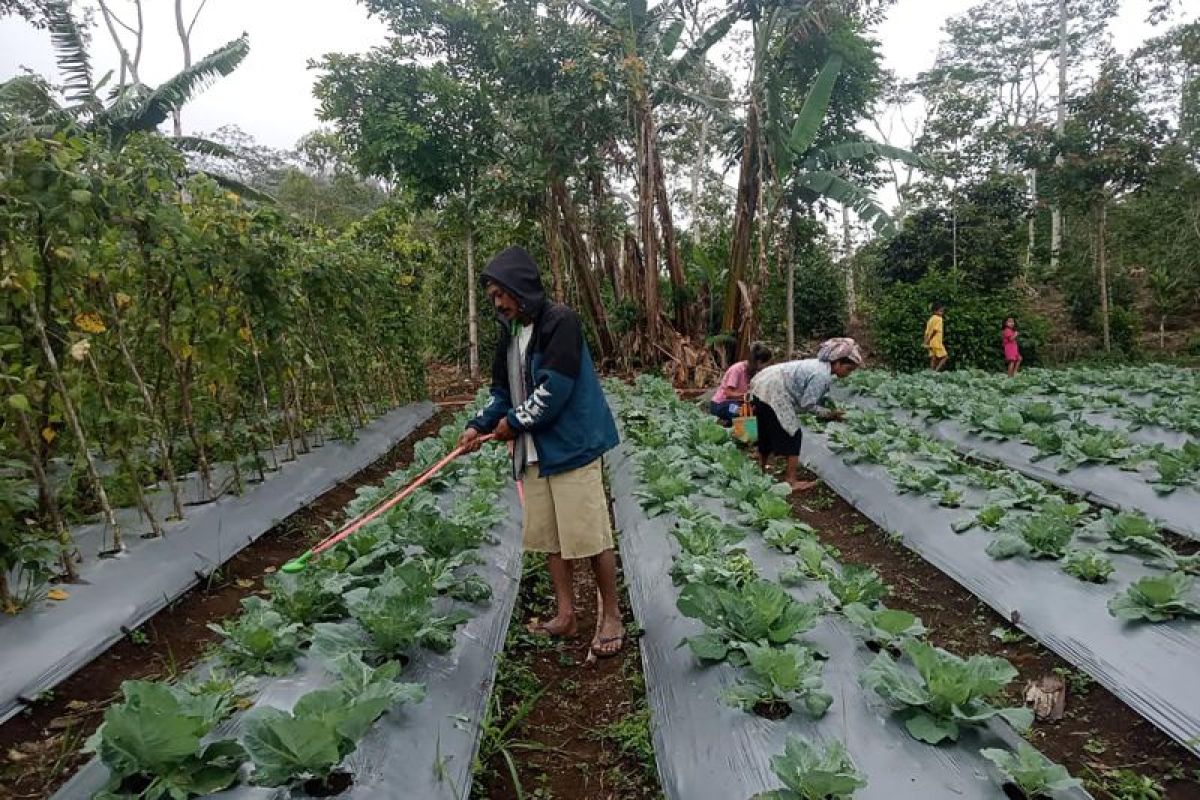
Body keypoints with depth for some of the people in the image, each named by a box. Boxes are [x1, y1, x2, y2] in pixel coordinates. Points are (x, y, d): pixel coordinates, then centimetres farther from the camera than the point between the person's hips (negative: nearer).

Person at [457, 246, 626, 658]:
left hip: (572, 447, -7)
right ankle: (565, 616, 24)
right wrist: (480, 425, 1)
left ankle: (611, 616, 16)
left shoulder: (560, 321, -12)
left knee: (589, 536, -1)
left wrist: (514, 423, -9)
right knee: (549, 537, 11)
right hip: (535, 452, 8)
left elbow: (555, 388, -19)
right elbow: (503, 391, 16)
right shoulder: (510, 334, 12)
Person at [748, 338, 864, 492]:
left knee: (768, 433, 21)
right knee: (792, 435, -2)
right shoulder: (822, 375, -19)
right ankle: (791, 481, 3)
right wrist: (829, 413, -5)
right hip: (773, 393, -10)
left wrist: (828, 410, 6)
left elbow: (807, 398, 15)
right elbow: (807, 404, -15)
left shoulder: (822, 365, 11)